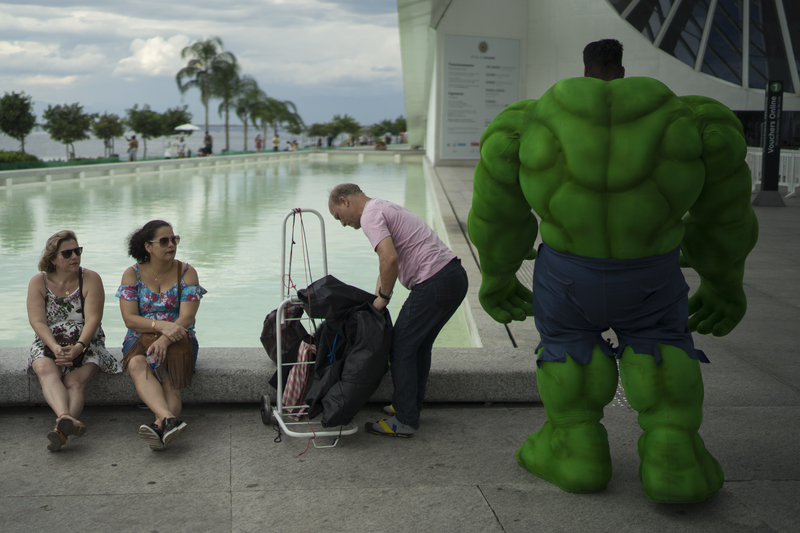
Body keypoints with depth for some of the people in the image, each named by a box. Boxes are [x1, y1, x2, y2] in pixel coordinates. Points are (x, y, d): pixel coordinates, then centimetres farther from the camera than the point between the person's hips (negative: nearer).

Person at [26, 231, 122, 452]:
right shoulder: (38, 282, 5)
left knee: (74, 381, -29)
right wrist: (55, 348, -24)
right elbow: (37, 321, -6)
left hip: (85, 344, -1)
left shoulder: (91, 279, 0)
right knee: (46, 370, -33)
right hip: (48, 343, 1)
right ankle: (67, 418, -58)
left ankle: (61, 429, -53)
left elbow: (93, 319, -9)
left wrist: (78, 348, -26)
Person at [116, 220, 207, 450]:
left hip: (177, 339, 0)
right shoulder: (132, 274, 5)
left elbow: (186, 317, -8)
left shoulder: (186, 272, 3)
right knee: (137, 364, -35)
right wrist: (161, 325, -22)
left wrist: (164, 339, -27)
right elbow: (130, 319, -4)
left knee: (170, 380, -31)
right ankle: (169, 419, -57)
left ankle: (159, 426, -55)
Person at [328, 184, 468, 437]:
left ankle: (405, 421, 4)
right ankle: (410, 406, 31)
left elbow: (390, 259, -24)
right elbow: (387, 263, 26)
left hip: (435, 282, -10)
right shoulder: (385, 208, 25)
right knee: (420, 345, 21)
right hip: (455, 275, 10)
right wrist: (374, 301, 19)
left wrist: (383, 297, -10)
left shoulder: (370, 215, -8)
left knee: (401, 348, -1)